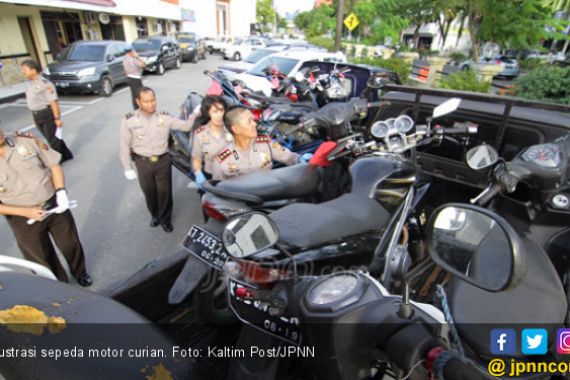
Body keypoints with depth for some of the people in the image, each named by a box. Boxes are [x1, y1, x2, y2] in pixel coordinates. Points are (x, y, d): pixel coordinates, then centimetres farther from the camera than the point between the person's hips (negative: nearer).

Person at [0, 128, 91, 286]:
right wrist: (25, 211, -19)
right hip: (24, 220, -1)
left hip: (54, 205, 2)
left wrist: (61, 191, -16)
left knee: (71, 244, 19)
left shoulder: (27, 141, -10)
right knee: (43, 259, 16)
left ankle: (80, 273, 48)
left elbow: (54, 165, -3)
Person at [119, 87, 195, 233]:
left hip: (163, 160, 0)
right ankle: (155, 215, 43)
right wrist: (128, 168, -1)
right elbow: (125, 146, -2)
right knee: (149, 192, 16)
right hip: (143, 162, 0)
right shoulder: (129, 120, -9)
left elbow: (185, 126, -10)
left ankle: (165, 218, 32)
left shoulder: (165, 117, -6)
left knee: (165, 191, 8)